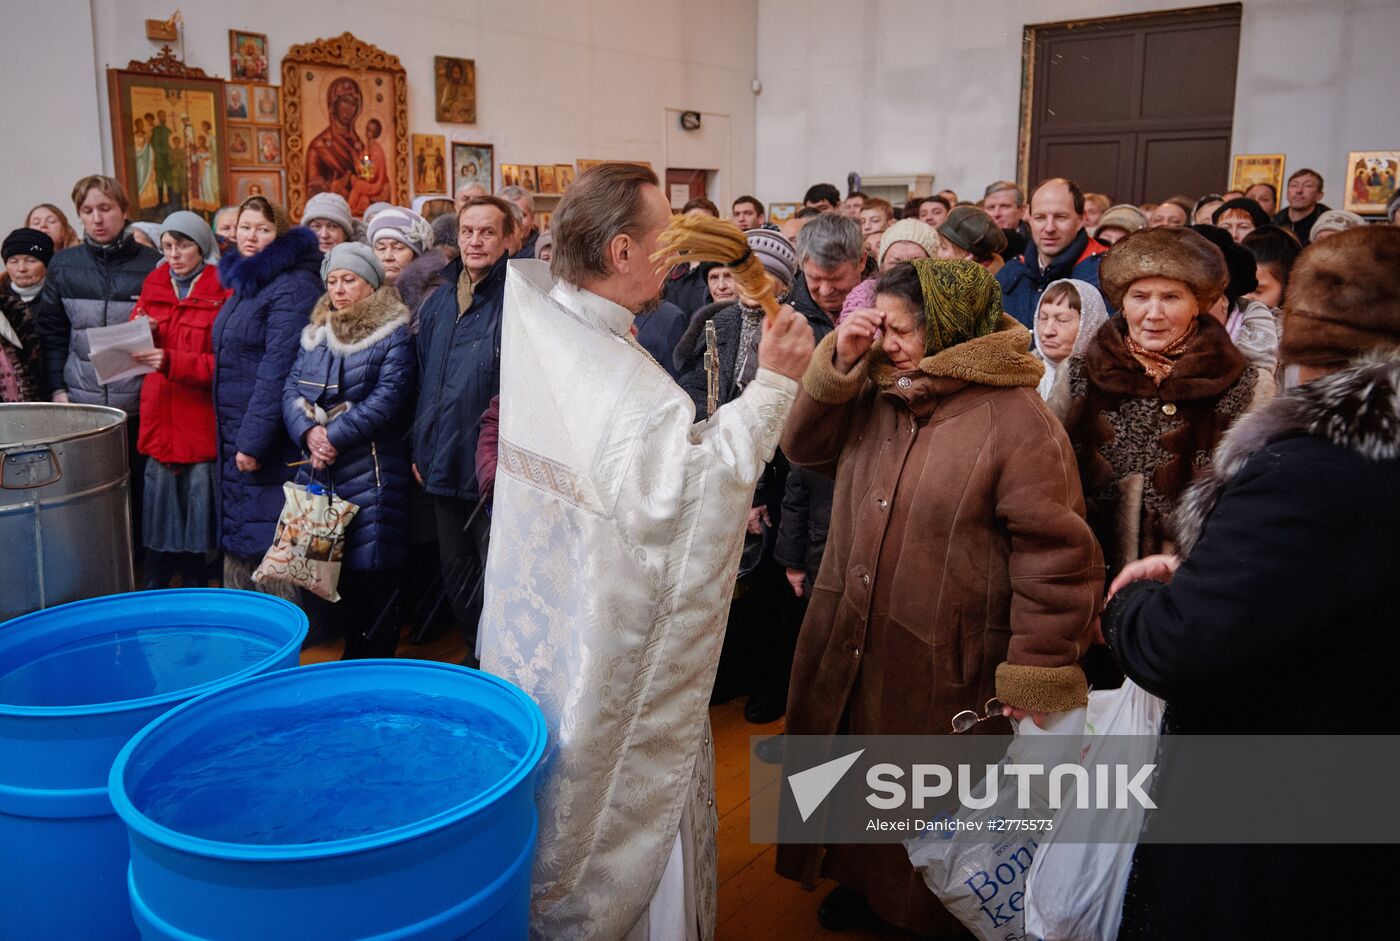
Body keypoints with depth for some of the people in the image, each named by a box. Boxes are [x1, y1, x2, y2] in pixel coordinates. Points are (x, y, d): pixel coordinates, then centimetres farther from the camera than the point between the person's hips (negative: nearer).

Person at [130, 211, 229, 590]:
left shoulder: (223, 292, -5)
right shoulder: (153, 286, 12)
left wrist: (171, 361, -23)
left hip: (203, 422, -4)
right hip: (160, 421, 4)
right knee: (158, 513, 8)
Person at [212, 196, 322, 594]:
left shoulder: (292, 287, -14)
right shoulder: (242, 282, 16)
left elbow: (278, 369, -20)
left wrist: (254, 440, -21)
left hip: (268, 442, -9)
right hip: (234, 440, 9)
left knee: (267, 545, -5)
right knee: (235, 541, 14)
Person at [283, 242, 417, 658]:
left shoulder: (393, 335, -4)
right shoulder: (316, 332, 16)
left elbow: (388, 398, -14)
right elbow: (291, 389, 8)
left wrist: (335, 436, -18)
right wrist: (308, 432, -12)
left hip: (371, 473, -6)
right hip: (319, 469, 6)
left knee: (372, 569, -4)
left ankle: (373, 666, 8)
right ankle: (345, 646, 24)